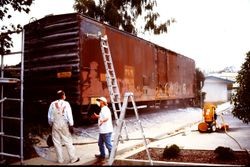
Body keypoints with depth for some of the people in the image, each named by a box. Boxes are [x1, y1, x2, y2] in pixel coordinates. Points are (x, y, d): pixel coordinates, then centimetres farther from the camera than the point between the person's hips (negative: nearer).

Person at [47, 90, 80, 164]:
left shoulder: (52, 104, 1)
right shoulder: (66, 103, -6)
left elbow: (49, 116, 6)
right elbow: (69, 115, -9)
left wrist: (51, 124, 18)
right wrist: (71, 126, -5)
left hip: (55, 125, 2)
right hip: (64, 125, -2)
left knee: (57, 143, 9)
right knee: (68, 142, 5)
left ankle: (60, 159, 15)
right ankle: (73, 158, 10)